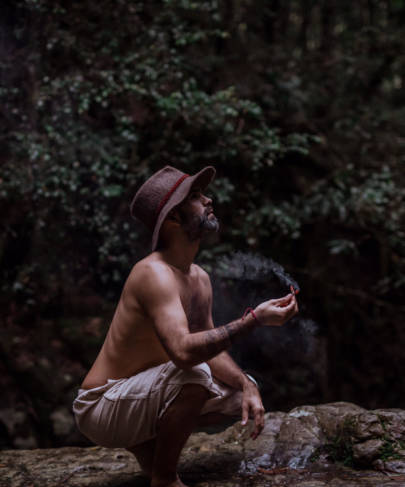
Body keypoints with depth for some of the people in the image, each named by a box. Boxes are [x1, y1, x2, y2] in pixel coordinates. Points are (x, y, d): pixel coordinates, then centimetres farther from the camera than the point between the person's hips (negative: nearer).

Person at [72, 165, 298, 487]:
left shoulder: (200, 279, 4)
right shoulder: (155, 273, -25)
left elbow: (213, 350, 8)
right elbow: (184, 351, -39)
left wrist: (247, 386, -10)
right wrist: (254, 319, -35)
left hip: (138, 396, 9)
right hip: (100, 405, -9)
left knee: (242, 390, 11)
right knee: (196, 375, -33)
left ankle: (147, 440, 12)